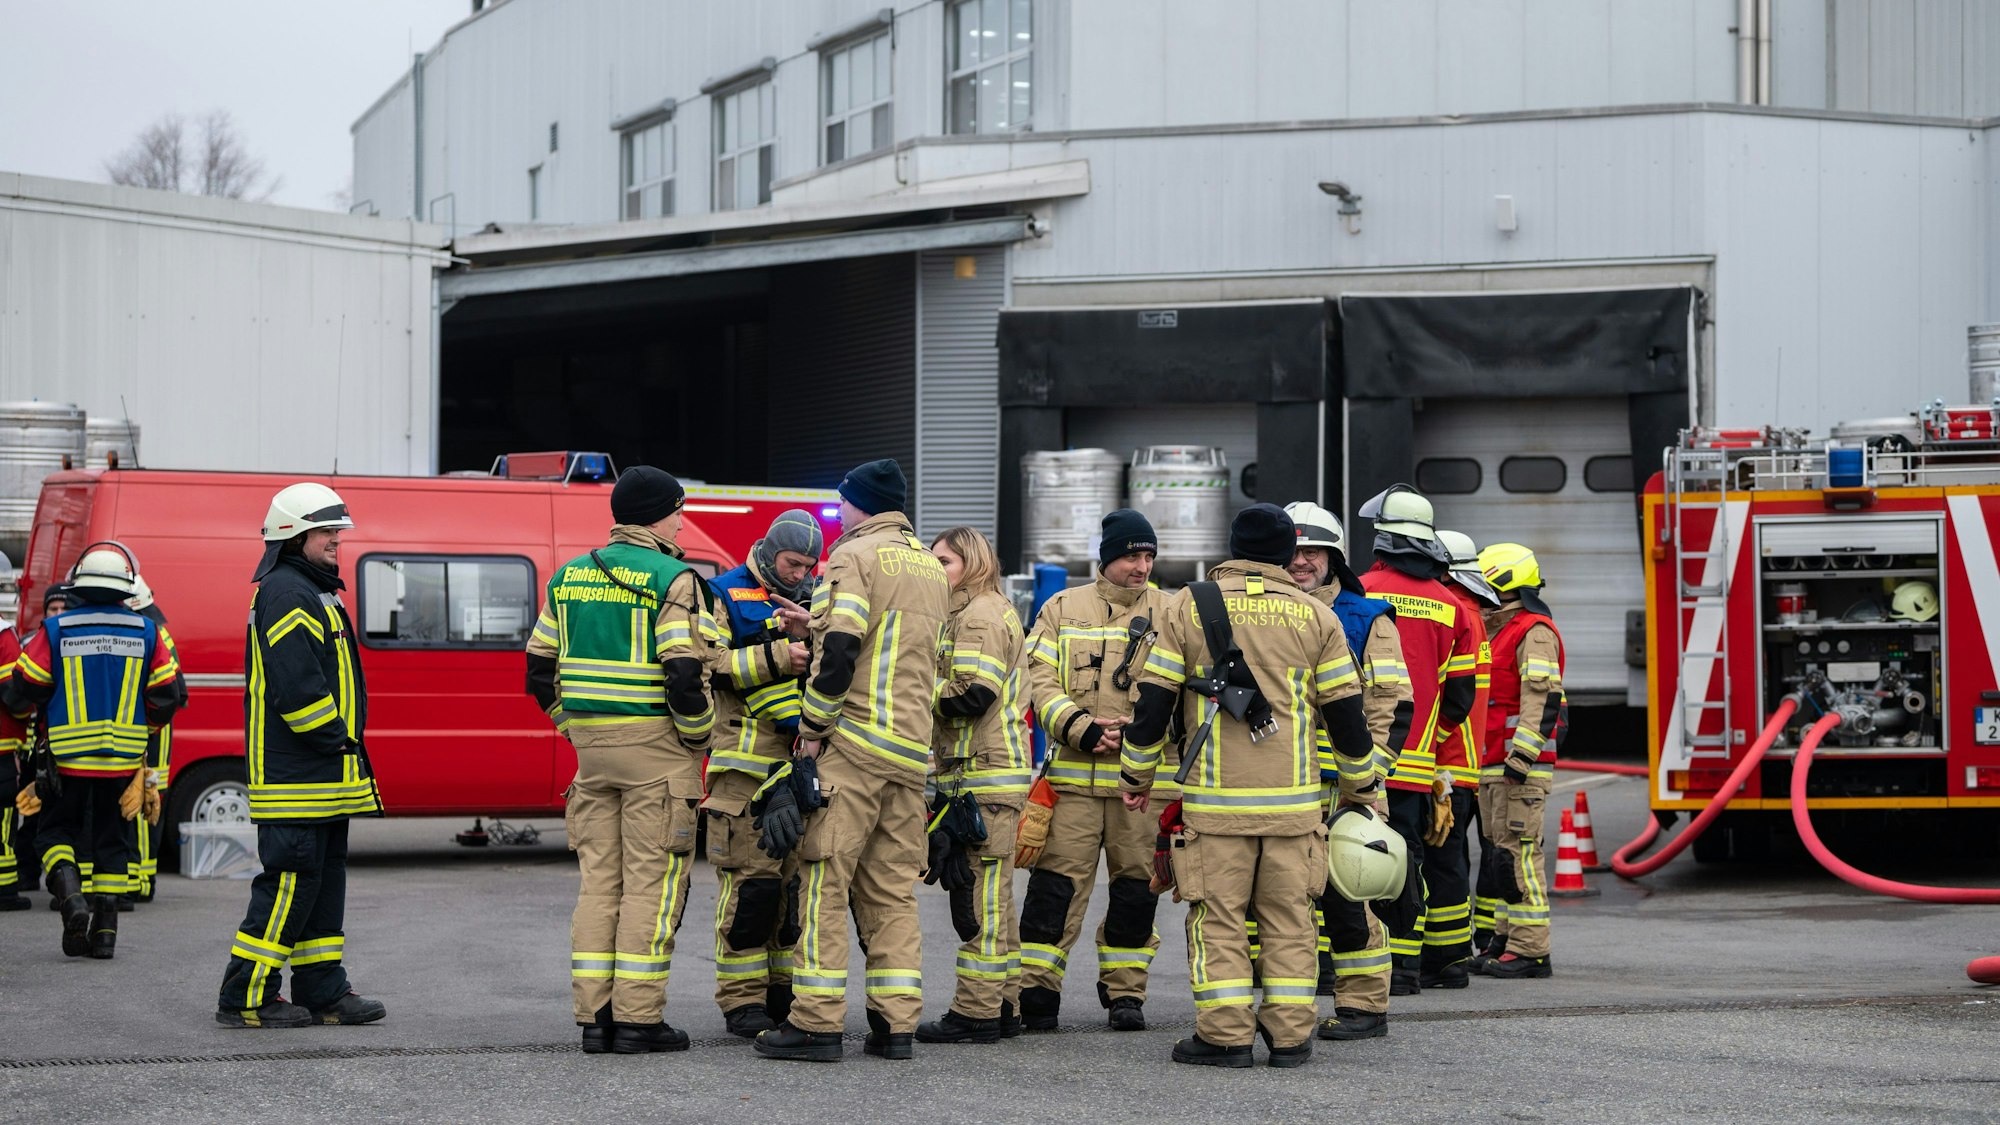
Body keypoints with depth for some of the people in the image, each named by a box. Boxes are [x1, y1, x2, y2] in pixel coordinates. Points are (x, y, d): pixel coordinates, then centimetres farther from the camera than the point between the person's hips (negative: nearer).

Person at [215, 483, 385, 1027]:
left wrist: (344, 743, 16)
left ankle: (323, 991, 17)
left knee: (324, 878, 12)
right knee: (291, 879, -9)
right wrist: (334, 736, -15)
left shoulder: (314, 591, 21)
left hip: (325, 774, 11)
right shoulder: (286, 593, -14)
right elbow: (295, 684, -23)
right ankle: (246, 998, -4)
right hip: (297, 773, -11)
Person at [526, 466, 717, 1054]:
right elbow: (685, 674, -19)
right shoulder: (673, 580, -11)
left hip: (591, 744, 6)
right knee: (651, 882, -2)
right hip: (656, 749, -6)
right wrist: (698, 740, -4)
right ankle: (638, 1018, -3)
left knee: (598, 880, 10)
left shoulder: (569, 577, 11)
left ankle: (594, 1016, 9)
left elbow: (540, 670, 12)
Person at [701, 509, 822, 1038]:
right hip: (745, 761, -6)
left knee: (796, 876, 7)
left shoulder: (811, 599, 19)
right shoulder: (725, 594, 2)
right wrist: (775, 659, -19)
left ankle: (784, 990, 16)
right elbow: (709, 666, -10)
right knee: (750, 879, -10)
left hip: (802, 758, 6)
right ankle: (741, 999, -5)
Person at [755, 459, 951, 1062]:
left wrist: (812, 729, -9)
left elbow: (838, 650, -17)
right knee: (892, 888, 9)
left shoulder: (856, 555, -6)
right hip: (912, 750, 7)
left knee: (824, 879, -5)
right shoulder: (933, 568, 20)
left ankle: (816, 1022, -8)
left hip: (854, 742, -7)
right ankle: (896, 1023, 5)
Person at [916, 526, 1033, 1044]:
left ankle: (976, 1013, -9)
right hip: (996, 775, 11)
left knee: (980, 894, -9)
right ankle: (1002, 1006, 17)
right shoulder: (995, 611, 23)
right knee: (989, 893, 13)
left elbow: (973, 694, -20)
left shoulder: (978, 615, -10)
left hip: (981, 775, -11)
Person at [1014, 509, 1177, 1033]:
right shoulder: (1063, 609, 10)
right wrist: (1082, 728, -12)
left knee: (1136, 885, 5)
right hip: (1074, 773, -1)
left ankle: (1125, 992, 16)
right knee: (1057, 881, -4)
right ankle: (1036, 990, 0)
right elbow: (1040, 679, 3)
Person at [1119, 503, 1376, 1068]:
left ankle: (1225, 1035, -2)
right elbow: (1345, 710, 9)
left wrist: (1136, 774, 13)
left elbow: (1154, 699, 2)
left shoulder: (1188, 607, 3)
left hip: (1215, 796, -1)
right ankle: (1290, 1033, 7)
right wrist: (1358, 784, 22)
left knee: (1218, 915, 2)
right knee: (1289, 915, 8)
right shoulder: (1314, 616, 6)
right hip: (1293, 798, 2)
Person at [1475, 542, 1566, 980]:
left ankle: (1530, 950, -12)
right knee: (1498, 854, 10)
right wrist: (1483, 763, 24)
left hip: (1522, 767, -10)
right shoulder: (1502, 632, 22)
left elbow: (1542, 699, -20)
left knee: (1518, 854, -12)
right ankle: (1505, 940, 15)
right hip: (1494, 766, 10)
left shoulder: (1534, 632, -10)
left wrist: (1521, 756, -25)